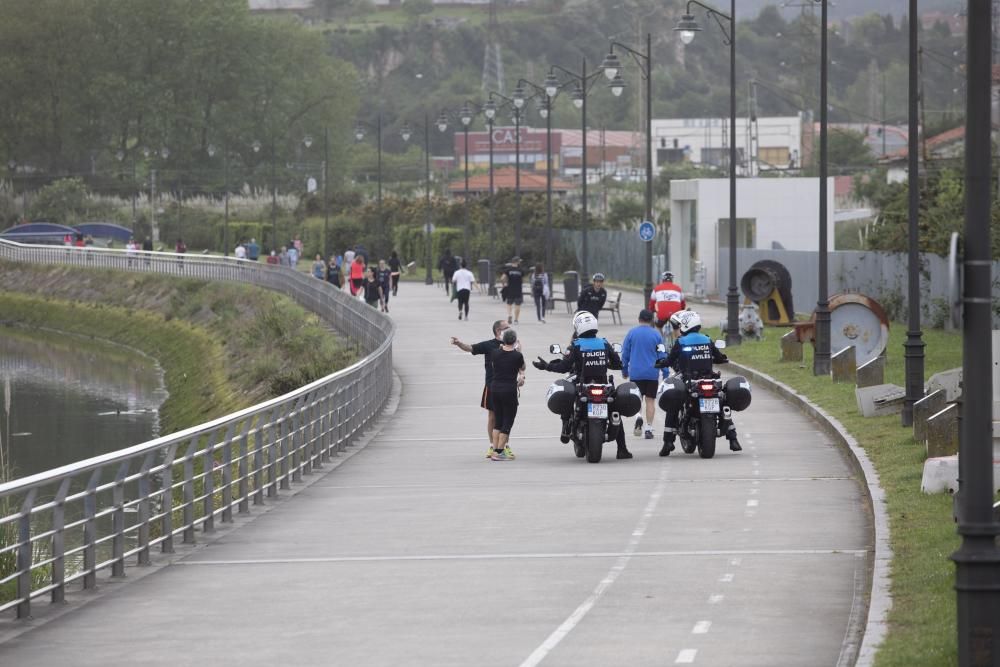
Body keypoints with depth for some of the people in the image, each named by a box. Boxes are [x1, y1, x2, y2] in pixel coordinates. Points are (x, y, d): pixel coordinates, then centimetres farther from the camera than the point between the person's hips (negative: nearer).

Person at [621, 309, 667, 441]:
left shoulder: (631, 333, 0)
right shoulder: (656, 334, -1)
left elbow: (625, 354, 5)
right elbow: (662, 355, 0)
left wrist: (624, 371, 17)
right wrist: (665, 374, 6)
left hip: (635, 373, 0)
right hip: (652, 373, 0)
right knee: (650, 400, 5)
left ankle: (638, 416, -17)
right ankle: (648, 429, 2)